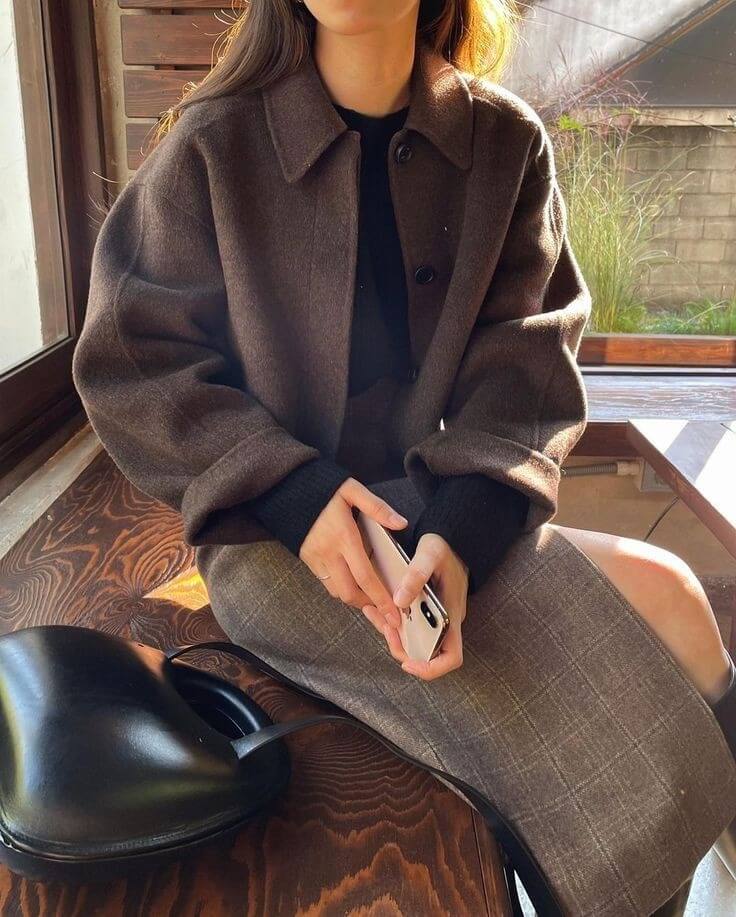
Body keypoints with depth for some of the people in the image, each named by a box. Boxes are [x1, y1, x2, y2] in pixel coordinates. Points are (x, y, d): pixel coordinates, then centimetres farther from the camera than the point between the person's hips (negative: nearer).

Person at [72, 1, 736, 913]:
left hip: (445, 509, 4)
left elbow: (524, 361, -4)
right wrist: (293, 492, -20)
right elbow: (131, 365, -5)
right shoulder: (212, 145, -5)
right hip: (272, 533, -4)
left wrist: (464, 530, -23)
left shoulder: (508, 142, 3)